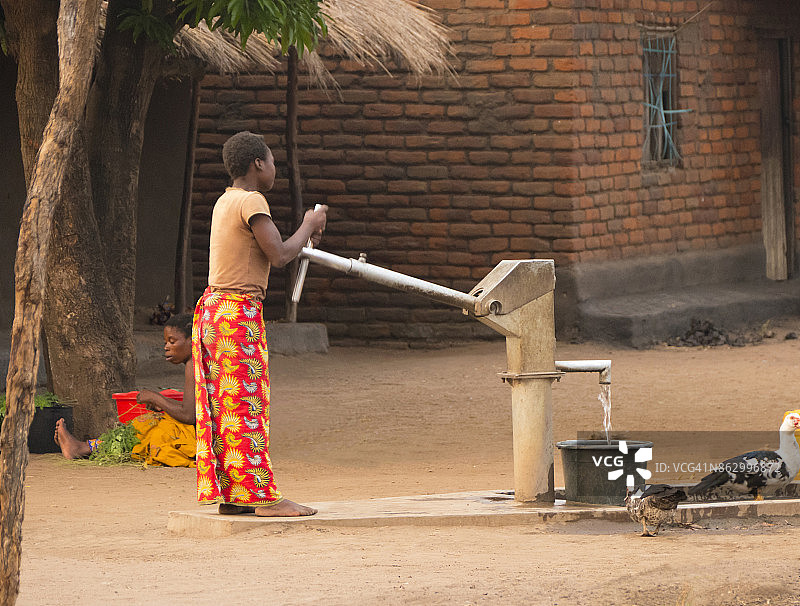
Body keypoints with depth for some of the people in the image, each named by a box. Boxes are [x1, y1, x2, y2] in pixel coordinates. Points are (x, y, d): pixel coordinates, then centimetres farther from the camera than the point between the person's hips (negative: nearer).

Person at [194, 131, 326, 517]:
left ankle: (227, 494, 10)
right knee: (246, 404, -8)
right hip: (240, 312, -9)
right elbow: (279, 256, -17)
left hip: (212, 309, 9)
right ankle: (262, 496, -7)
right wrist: (308, 227, -2)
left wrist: (304, 236, 18)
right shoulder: (251, 202, -12)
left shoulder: (225, 202, 16)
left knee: (223, 407, 9)